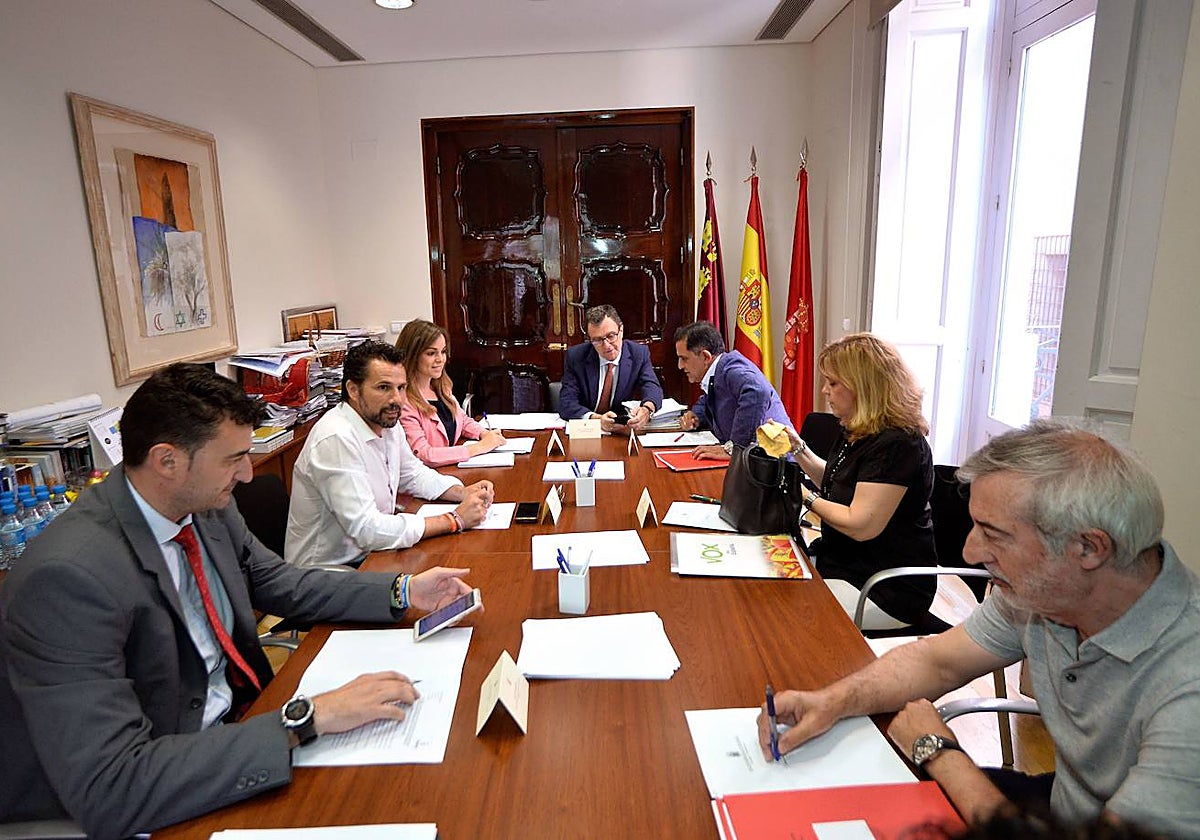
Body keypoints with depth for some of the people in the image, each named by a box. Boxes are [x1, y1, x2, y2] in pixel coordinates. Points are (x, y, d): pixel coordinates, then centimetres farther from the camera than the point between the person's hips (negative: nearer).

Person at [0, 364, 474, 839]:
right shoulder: (69, 577, -29)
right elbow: (105, 792, -31)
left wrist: (401, 593, -2)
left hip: (238, 721, 7)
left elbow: (277, 584, 9)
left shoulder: (207, 507, -7)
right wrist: (305, 720, -34)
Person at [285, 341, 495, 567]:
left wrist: (463, 493, -2)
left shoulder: (387, 423, 1)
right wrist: (455, 520, -24)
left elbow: (413, 475, 17)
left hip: (370, 554, 8)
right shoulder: (336, 439, -25)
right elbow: (367, 531, -29)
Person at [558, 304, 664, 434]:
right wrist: (596, 419, -34)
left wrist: (647, 409, -37)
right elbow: (566, 404, -14)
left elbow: (652, 388, -12)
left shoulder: (639, 354, -2)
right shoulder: (575, 357, -6)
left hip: (623, 431, 1)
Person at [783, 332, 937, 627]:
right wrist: (797, 446, 11)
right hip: (845, 563, 10)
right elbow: (834, 483, 23)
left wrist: (807, 498, -13)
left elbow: (861, 525, -26)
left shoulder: (896, 444, -24)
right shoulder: (857, 433, 9)